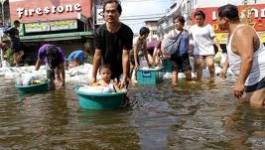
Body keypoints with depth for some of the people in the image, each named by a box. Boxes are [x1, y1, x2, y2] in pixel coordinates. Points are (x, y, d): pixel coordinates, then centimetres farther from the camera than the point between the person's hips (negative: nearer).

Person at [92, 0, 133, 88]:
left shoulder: (126, 31, -18)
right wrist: (93, 76, -14)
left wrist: (124, 77, -26)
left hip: (121, 71, -2)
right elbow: (97, 55, -11)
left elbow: (125, 55, -21)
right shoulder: (99, 31, -12)